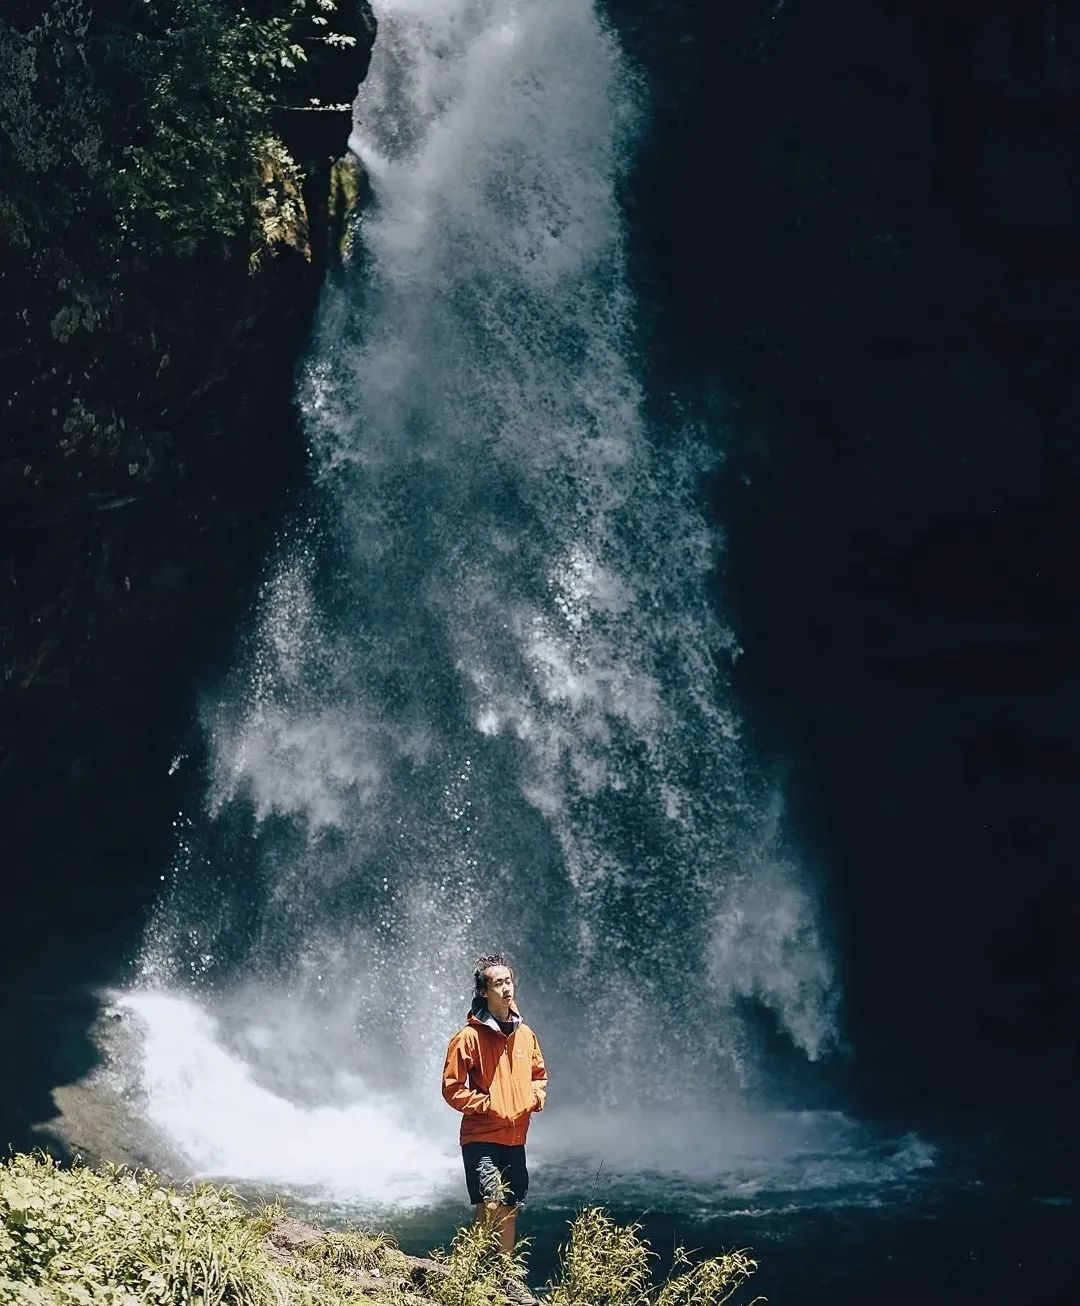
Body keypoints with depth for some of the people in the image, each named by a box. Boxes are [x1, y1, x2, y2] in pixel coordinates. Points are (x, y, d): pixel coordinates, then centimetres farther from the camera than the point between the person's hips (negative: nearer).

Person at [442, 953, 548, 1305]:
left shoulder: (525, 1034, 7)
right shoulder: (469, 1036, -11)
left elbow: (539, 1073, 22)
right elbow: (452, 1088, -10)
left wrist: (537, 1093, 2)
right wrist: (489, 1106, -16)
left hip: (515, 1140, 6)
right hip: (481, 1139, -6)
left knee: (509, 1210, 15)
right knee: (490, 1207, -15)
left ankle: (505, 1274, 27)